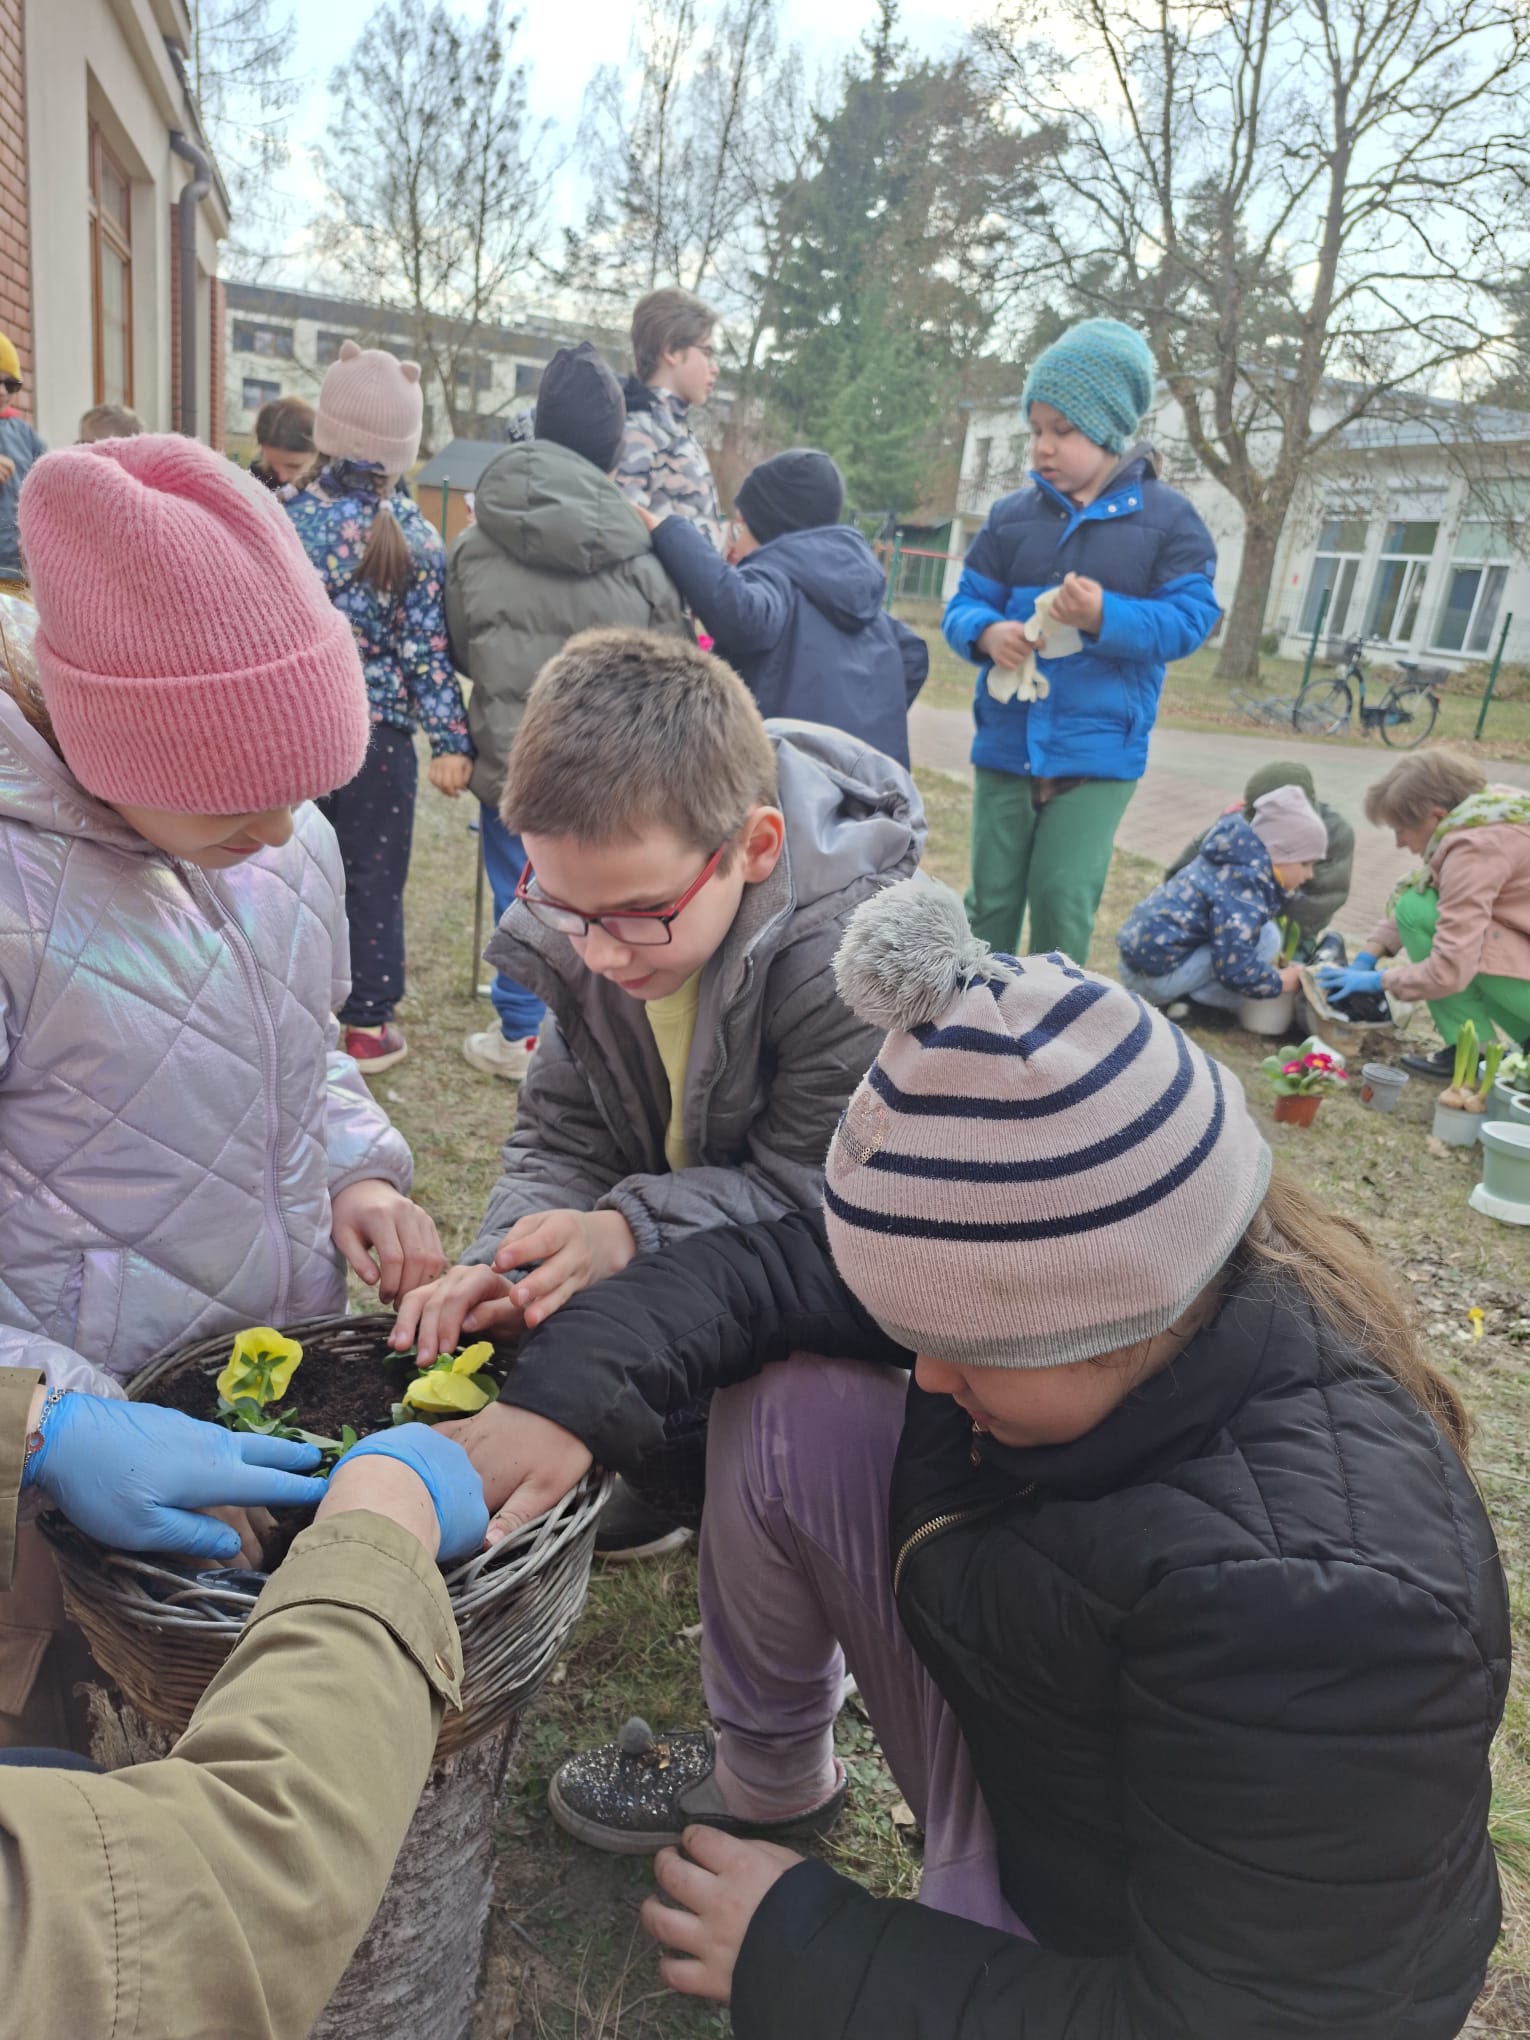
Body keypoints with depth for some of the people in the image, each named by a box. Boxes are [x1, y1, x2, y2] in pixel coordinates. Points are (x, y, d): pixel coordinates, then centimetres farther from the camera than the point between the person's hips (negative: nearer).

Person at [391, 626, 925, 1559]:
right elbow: (563, 1135, -5)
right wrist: (506, 1265, -23)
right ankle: (683, 1459, 16)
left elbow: (815, 1186, -25)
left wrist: (633, 1231, -36)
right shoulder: (580, 933, -13)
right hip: (679, 1234, 6)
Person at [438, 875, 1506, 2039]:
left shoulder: (1317, 1593, -38)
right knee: (790, 1407, -9)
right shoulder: (1065, 1266, -19)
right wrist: (568, 1397, -24)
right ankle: (769, 1778, 16)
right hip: (1011, 1739, 6)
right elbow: (776, 1271, -9)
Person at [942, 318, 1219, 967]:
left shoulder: (1167, 517, -1)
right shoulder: (1012, 514, 6)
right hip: (1006, 744, 3)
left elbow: (1191, 618, -7)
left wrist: (1106, 616, -23)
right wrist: (987, 632, -16)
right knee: (991, 897, 9)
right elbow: (963, 603, 8)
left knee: (1063, 899, -7)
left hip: (1098, 752, -3)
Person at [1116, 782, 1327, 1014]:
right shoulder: (1242, 889, -20)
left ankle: (1183, 994, 11)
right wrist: (1281, 982, -7)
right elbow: (1234, 970, -23)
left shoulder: (1242, 858, 10)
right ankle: (1192, 998, -5)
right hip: (1154, 974, -10)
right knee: (1267, 937, -13)